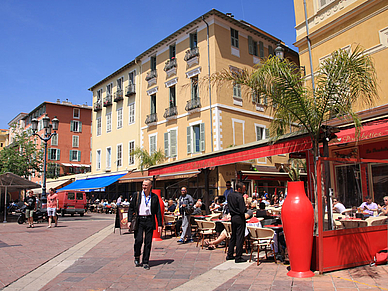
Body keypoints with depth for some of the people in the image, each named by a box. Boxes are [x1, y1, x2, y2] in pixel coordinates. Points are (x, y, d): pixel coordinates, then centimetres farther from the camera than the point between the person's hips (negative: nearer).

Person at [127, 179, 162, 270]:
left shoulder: (155, 197, 5)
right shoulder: (136, 195, 4)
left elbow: (158, 211, 7)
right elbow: (131, 208, 7)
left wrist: (159, 224, 3)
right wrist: (129, 221, -2)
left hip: (149, 221, 1)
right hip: (139, 220, 0)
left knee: (148, 242, 3)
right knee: (138, 240, -8)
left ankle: (145, 262, 16)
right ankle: (137, 257, 19)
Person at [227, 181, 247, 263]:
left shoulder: (229, 195, 7)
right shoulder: (239, 197, -18)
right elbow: (243, 210, -19)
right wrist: (246, 208, -1)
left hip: (233, 217, 8)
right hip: (239, 218, -8)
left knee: (233, 236, 17)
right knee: (239, 237, -1)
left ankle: (230, 255, 24)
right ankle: (238, 257, 4)